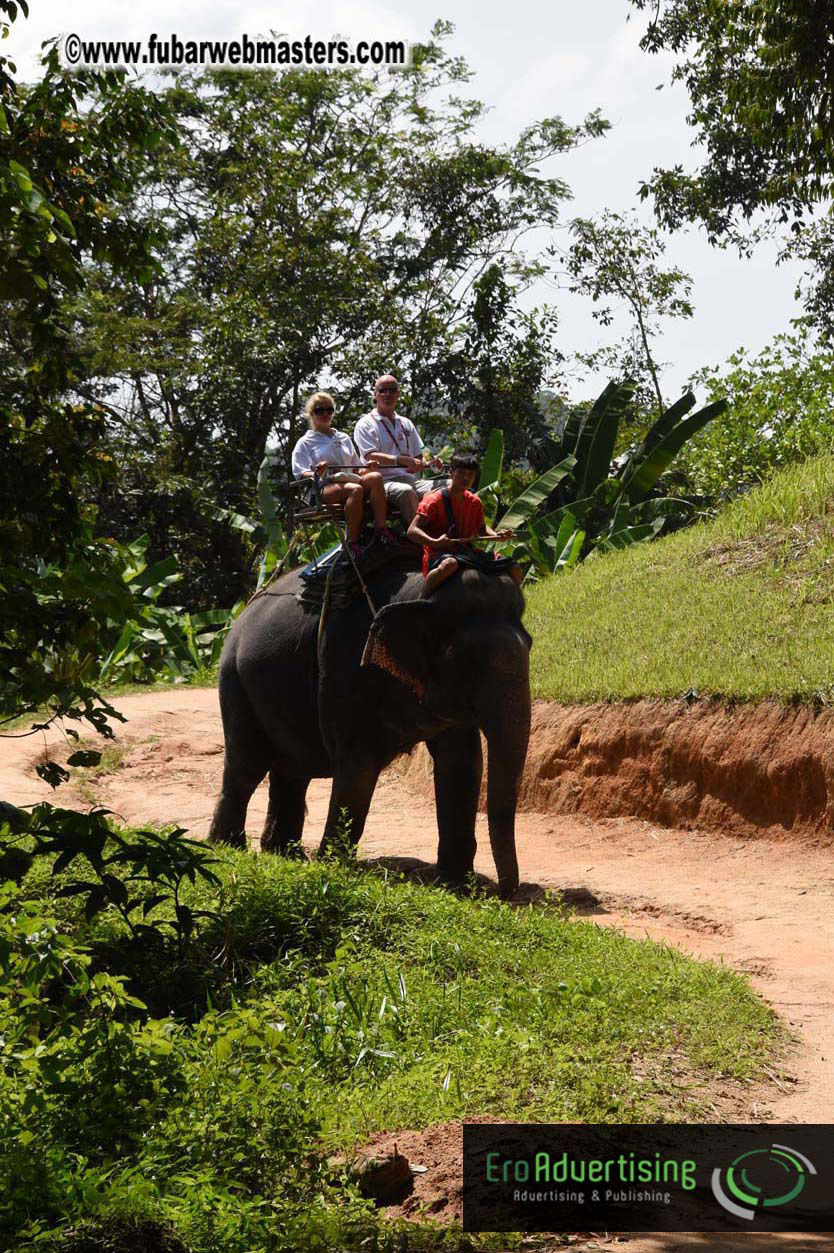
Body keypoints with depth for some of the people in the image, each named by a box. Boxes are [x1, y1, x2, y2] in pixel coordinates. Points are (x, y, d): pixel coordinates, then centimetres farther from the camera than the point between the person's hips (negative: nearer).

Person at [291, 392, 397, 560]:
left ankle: (380, 529, -35)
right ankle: (352, 542, -35)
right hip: (323, 489, -5)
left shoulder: (344, 439, 29)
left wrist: (366, 469, 4)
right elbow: (301, 474, 0)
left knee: (375, 477, -29)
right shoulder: (305, 443, 13)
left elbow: (357, 468, 28)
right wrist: (316, 474, -23)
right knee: (355, 489, -38)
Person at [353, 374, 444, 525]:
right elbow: (372, 457, -10)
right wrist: (405, 460, -22)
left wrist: (430, 461, 1)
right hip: (383, 481, -6)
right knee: (406, 491, -39)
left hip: (409, 479, 6)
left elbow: (419, 457, 26)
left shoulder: (406, 424, 25)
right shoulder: (365, 425, 5)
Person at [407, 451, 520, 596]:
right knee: (449, 564, -45)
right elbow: (412, 531, -15)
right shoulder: (434, 501, -8)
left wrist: (496, 535, 5)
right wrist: (434, 542, -32)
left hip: (467, 552, 7)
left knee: (515, 571, 1)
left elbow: (481, 527, 28)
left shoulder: (474, 502, 12)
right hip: (438, 555, -7)